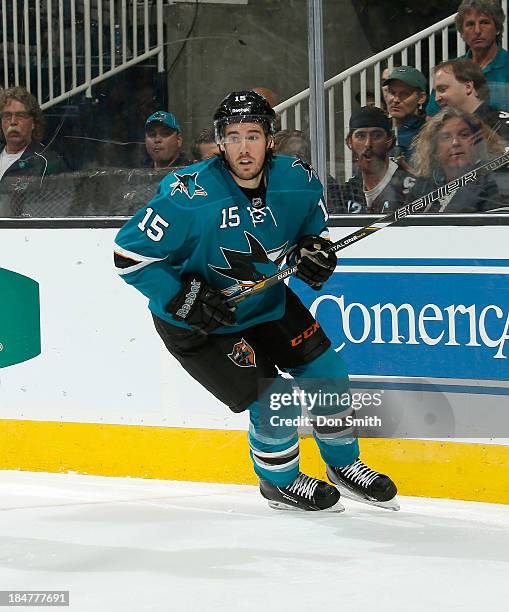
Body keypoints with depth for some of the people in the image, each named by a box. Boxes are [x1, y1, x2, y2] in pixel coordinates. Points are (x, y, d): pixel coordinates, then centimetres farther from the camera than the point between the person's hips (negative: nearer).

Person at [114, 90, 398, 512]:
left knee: (328, 374, 8)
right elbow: (129, 253, -24)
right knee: (273, 405, -11)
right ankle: (280, 483, 20)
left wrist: (314, 249, -11)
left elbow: (314, 224, 11)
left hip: (268, 302, 6)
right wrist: (185, 298, -27)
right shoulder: (190, 196, -30)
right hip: (196, 321, -6)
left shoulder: (298, 181, -14)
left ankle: (344, 465, 34)